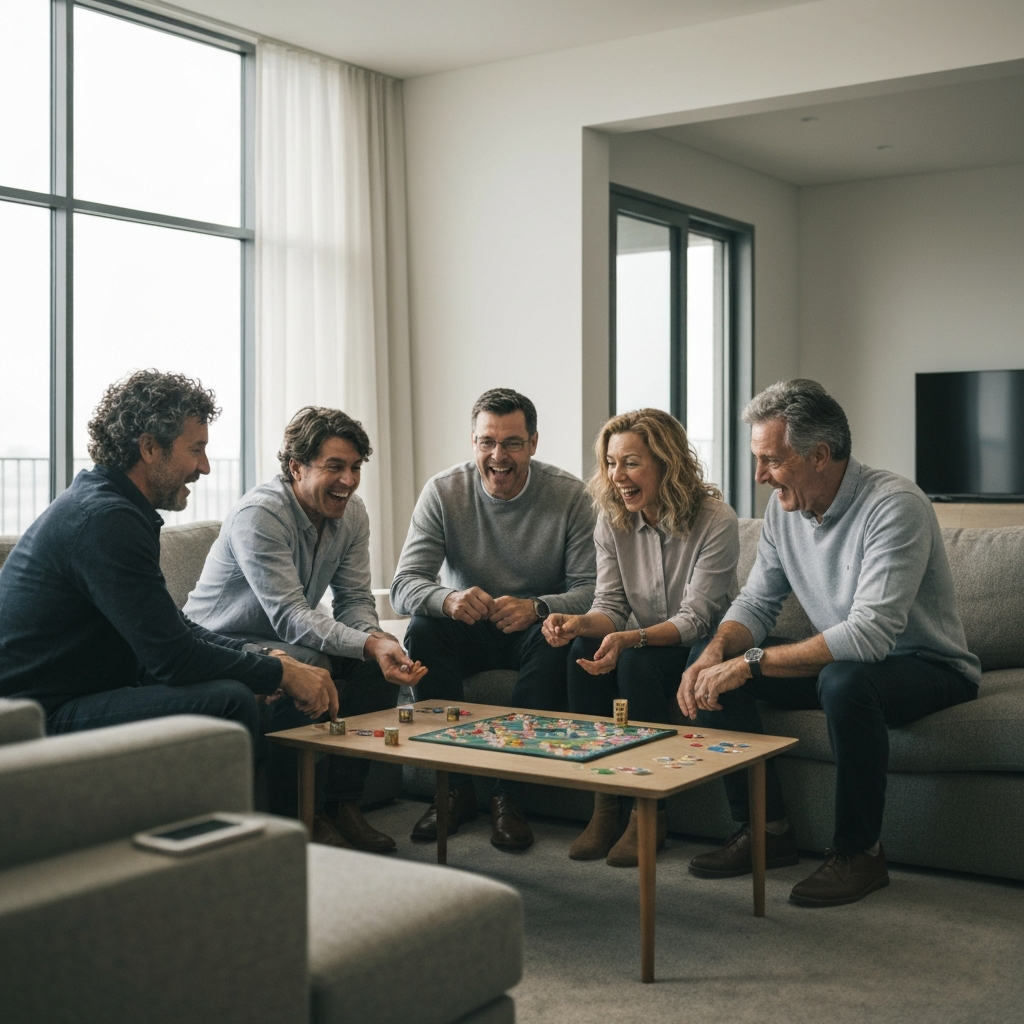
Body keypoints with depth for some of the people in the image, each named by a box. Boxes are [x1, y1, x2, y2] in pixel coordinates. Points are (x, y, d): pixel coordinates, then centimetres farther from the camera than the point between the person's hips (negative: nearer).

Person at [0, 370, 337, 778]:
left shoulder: (103, 505, 13)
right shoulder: (105, 519, -20)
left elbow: (171, 626, 16)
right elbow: (173, 658, -22)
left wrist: (265, 658, 2)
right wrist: (281, 673, -12)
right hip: (45, 722, -11)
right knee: (230, 701, -24)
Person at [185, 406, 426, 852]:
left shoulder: (352, 513, -4)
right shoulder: (259, 514, -27)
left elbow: (355, 600, -3)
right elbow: (290, 617, -32)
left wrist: (377, 639, -27)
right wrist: (368, 645, -44)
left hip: (287, 637, 7)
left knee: (386, 659, -16)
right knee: (309, 668, -35)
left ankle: (342, 802, -7)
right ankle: (292, 814, -18)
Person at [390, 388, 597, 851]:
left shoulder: (569, 495, -11)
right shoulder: (443, 492, -9)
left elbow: (590, 589, -16)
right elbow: (404, 585, -15)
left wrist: (536, 607, -37)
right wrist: (448, 599, -39)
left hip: (536, 627, -1)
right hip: (470, 629, 1)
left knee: (556, 639, -34)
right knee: (423, 630, -29)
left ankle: (509, 793, -25)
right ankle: (456, 787, -19)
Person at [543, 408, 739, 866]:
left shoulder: (715, 521, -19)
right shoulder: (612, 522, -2)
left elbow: (695, 619, -23)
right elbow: (611, 606, -4)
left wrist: (630, 639, -39)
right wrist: (580, 623, -29)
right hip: (641, 644, 5)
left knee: (637, 663, -33)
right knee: (584, 651, -25)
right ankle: (603, 806, -17)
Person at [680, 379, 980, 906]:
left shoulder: (895, 506, -27)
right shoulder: (783, 507, -3)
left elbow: (868, 635, -35)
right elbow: (756, 603, 3)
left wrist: (750, 663, -34)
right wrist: (718, 653, -20)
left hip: (928, 666, -7)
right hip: (839, 659, 8)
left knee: (845, 681, -40)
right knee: (707, 662, -7)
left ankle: (858, 852, -18)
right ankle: (767, 829, 0)